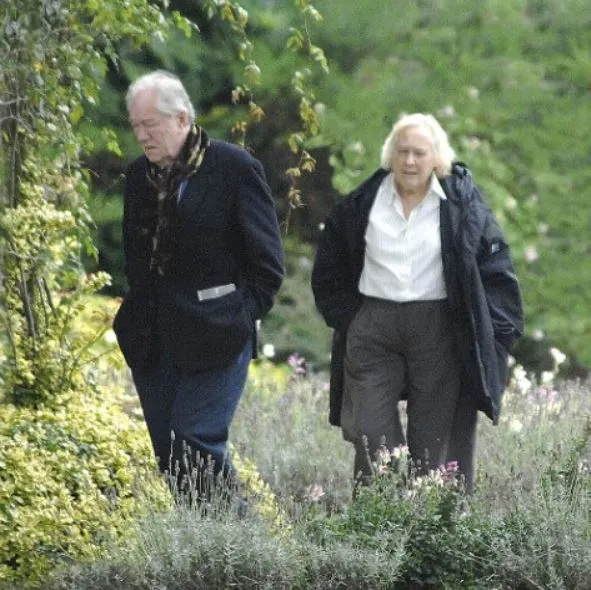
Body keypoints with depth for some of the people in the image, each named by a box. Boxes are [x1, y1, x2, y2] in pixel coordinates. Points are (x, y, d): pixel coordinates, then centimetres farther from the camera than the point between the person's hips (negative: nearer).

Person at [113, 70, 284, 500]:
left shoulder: (235, 167, -7)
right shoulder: (140, 175, 12)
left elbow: (267, 261, -5)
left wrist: (242, 315, -8)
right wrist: (138, 314, 13)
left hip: (214, 338, -6)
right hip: (152, 343, 7)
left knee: (197, 445, -15)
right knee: (169, 455, 5)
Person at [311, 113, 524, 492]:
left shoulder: (462, 204, 1)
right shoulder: (362, 204, 7)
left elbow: (496, 268, 4)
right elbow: (329, 272, 19)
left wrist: (492, 332, -2)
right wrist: (345, 316, 8)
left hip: (439, 332, -2)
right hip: (373, 329, 2)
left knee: (435, 441, 0)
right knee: (371, 433, -6)